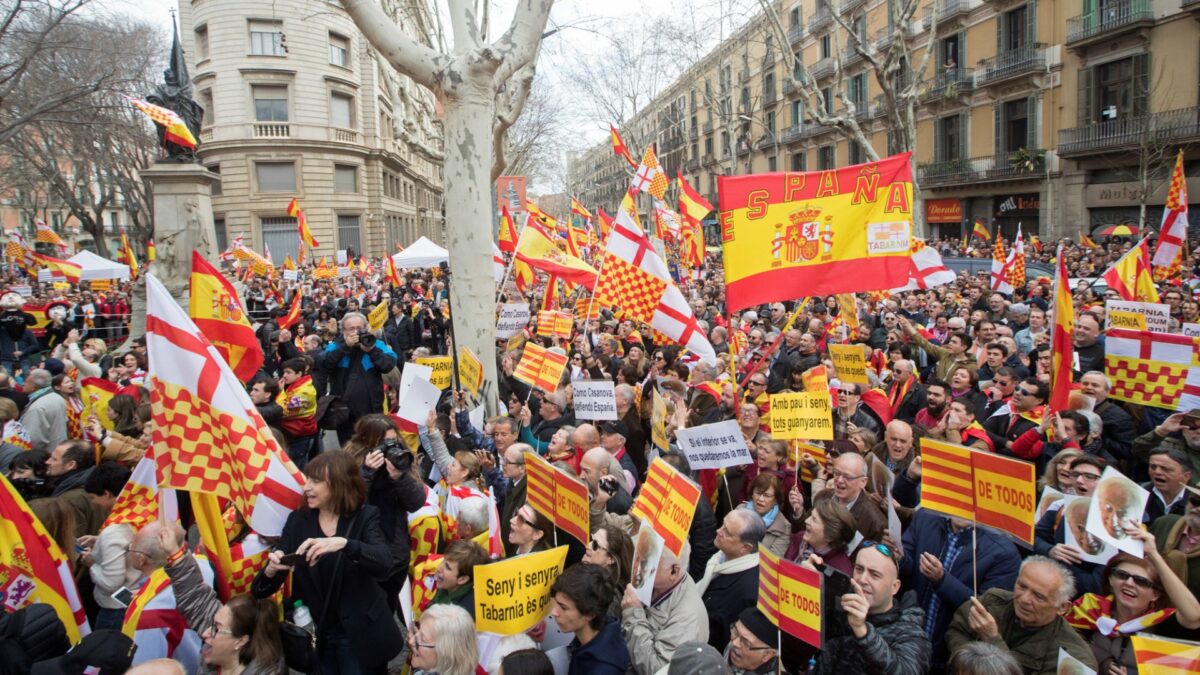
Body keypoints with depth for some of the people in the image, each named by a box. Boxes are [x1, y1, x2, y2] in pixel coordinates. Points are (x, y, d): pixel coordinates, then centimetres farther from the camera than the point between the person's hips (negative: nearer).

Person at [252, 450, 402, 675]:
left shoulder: (365, 517, -9)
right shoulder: (297, 520, -1)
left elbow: (384, 564, -27)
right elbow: (261, 590, -3)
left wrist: (343, 543, -42)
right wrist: (271, 570, -27)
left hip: (358, 635, -3)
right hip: (313, 636, 3)